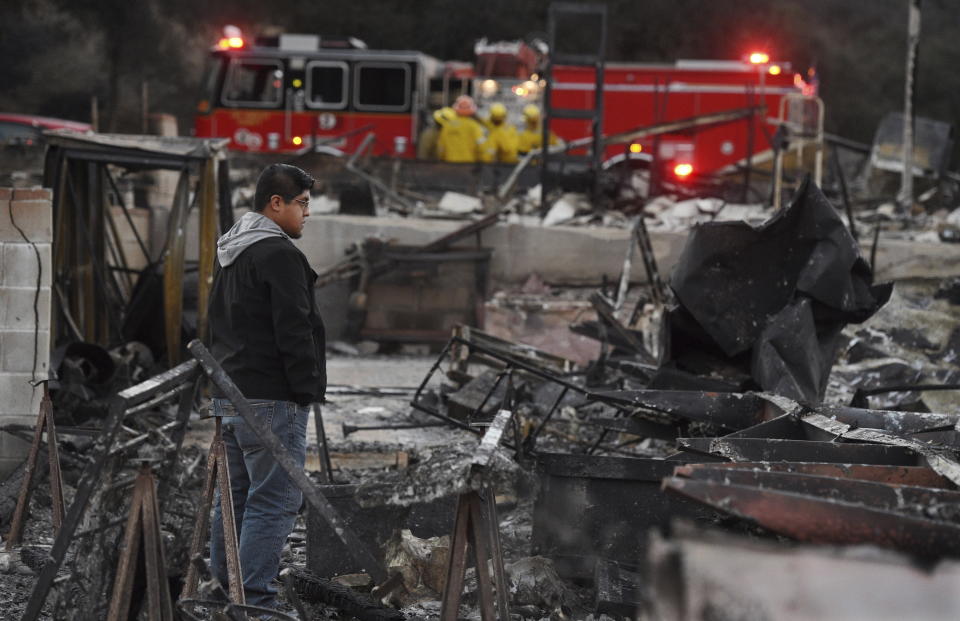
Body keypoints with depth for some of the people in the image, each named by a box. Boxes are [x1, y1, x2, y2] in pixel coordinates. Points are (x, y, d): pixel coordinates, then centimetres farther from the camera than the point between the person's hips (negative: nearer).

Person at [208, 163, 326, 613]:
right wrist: (309, 390, -13)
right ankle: (255, 603, -13)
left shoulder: (229, 254, 18)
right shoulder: (278, 252, -13)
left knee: (234, 499, 14)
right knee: (274, 502, -9)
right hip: (272, 398, -10)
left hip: (228, 398, 10)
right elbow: (293, 330, -17)